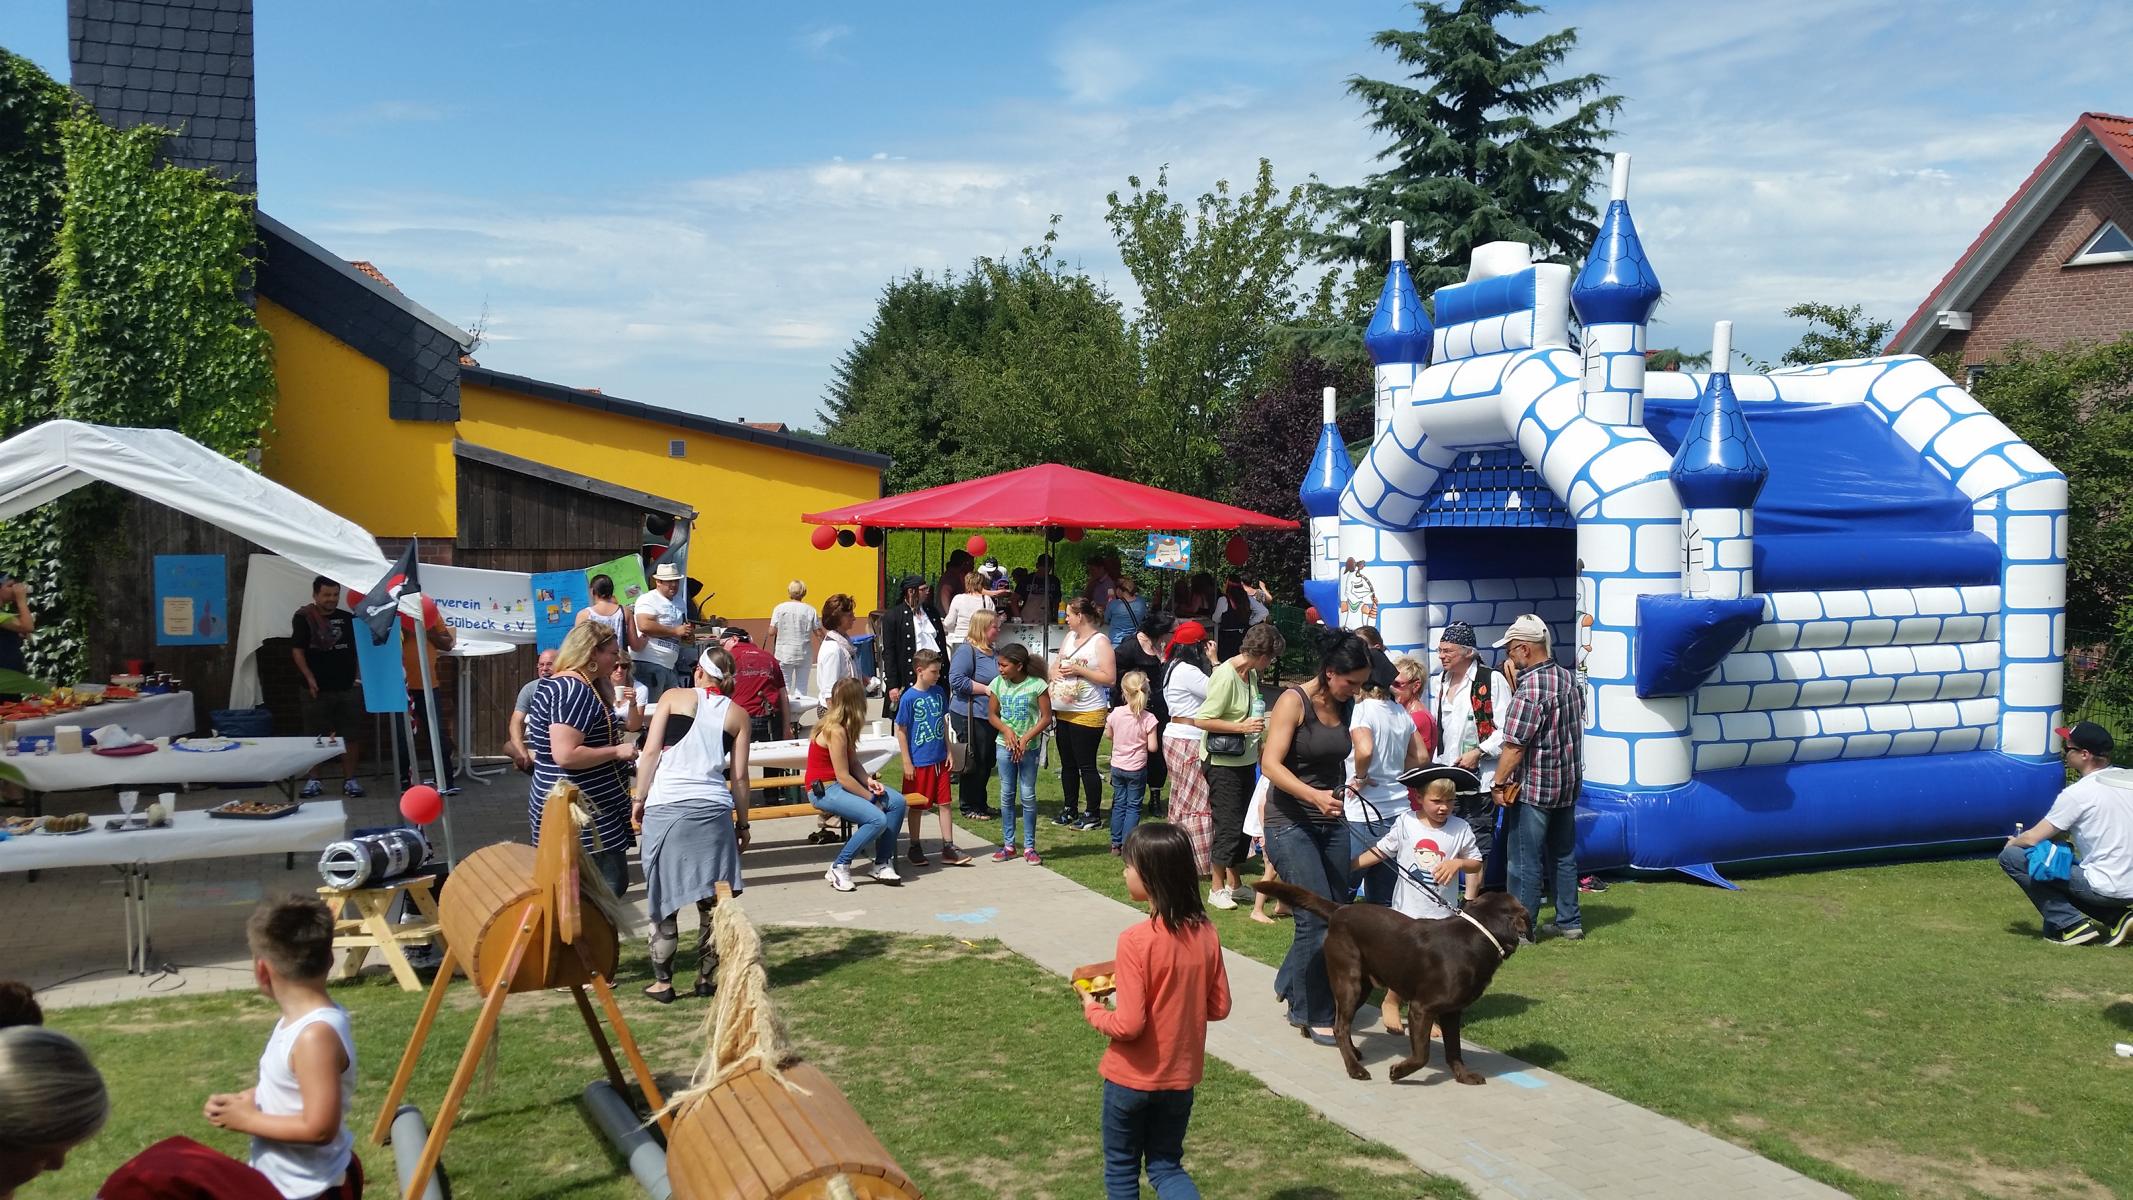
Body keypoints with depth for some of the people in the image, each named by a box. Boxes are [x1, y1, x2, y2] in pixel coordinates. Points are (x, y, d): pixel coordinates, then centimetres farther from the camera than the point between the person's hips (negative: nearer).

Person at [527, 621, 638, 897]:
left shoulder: (562, 685, 13)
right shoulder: (574, 690, -19)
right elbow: (566, 755, -26)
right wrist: (616, 751, -17)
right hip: (579, 810, -11)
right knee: (611, 883, -8)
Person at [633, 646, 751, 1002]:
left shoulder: (674, 698, 5)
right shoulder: (737, 715, 8)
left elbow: (651, 752, -1)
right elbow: (739, 777, 6)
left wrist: (639, 799, 6)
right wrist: (743, 823, 14)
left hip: (665, 807, -1)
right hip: (713, 809, 1)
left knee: (663, 897, 6)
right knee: (712, 898, 10)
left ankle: (662, 981, 10)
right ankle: (708, 976, 16)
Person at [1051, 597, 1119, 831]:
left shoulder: (1100, 642, -11)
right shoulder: (1070, 637, 12)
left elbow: (1110, 679, -18)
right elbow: (1055, 665, 18)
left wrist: (1078, 670, -19)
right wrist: (1056, 672, -6)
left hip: (1087, 714, -8)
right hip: (1064, 713, 8)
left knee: (1086, 766, -3)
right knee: (1067, 764, 15)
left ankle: (1094, 815, 5)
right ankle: (1069, 810, 26)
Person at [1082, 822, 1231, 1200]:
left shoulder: (1137, 940, -25)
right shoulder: (1205, 933, -7)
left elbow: (1128, 1025, -24)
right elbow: (1219, 1007, 1)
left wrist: (1093, 1011, -6)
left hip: (1132, 1078, -5)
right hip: (1181, 1076, 5)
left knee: (1121, 1169, 17)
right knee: (1166, 1165, 20)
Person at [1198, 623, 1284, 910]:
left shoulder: (1252, 674, 7)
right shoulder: (1225, 676, -21)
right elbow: (1202, 720, -23)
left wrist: (1259, 747, 20)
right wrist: (1242, 727, -23)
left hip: (1244, 760, 9)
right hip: (1222, 763, -9)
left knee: (1243, 823, 14)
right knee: (1229, 824, -3)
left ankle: (1234, 883, 28)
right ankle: (1217, 888, 11)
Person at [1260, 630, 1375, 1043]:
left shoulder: (1347, 707, 6)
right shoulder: (1294, 702, -14)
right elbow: (1271, 764, -21)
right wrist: (1313, 795, -34)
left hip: (1332, 823, 7)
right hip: (1291, 823, -7)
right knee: (1317, 918, -12)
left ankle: (1292, 987, 29)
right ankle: (1317, 1016, 0)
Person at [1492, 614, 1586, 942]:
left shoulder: (1530, 687, -20)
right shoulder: (1569, 678, 7)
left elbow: (1514, 744, -21)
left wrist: (1498, 784, -13)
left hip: (1532, 789, -8)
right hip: (1568, 785, 9)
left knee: (1524, 862, 0)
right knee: (1563, 856, 17)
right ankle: (1568, 921, 24)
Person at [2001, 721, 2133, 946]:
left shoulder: (2078, 793, -14)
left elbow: (2032, 838, -8)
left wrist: (2012, 843, 13)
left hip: (2104, 889, -8)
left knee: (2011, 857, -5)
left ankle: (2070, 923, -6)